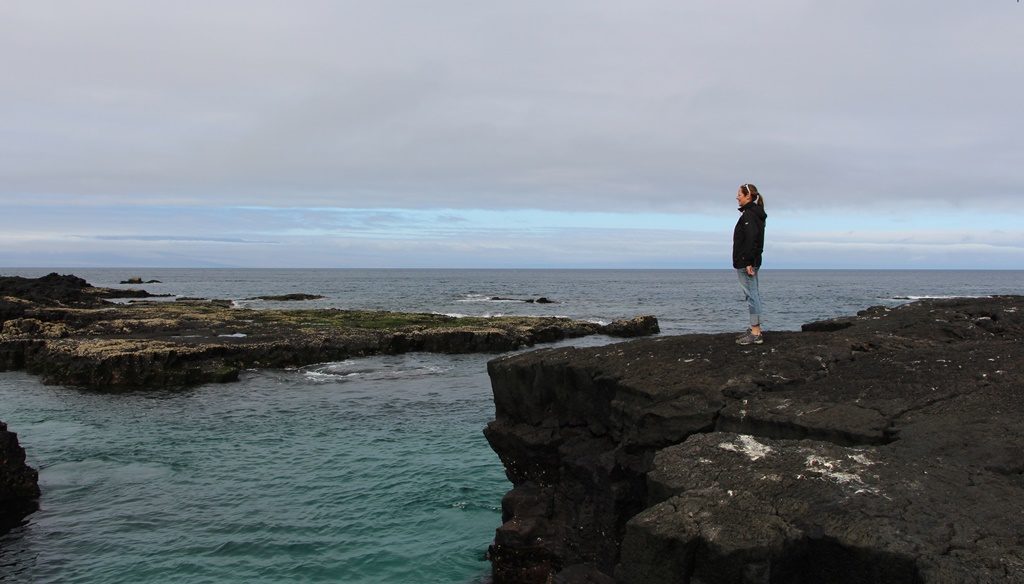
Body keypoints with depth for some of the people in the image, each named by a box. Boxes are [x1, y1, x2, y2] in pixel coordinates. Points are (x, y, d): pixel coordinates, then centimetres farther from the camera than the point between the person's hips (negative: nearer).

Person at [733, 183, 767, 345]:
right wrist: (750, 262, 20)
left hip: (745, 263, -10)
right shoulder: (755, 213, 16)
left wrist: (748, 262, -24)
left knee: (751, 294, -8)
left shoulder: (749, 214, -15)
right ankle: (755, 330, 19)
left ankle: (755, 334, -5)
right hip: (751, 262, 10)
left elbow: (751, 239, -23)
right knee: (753, 294, 13)